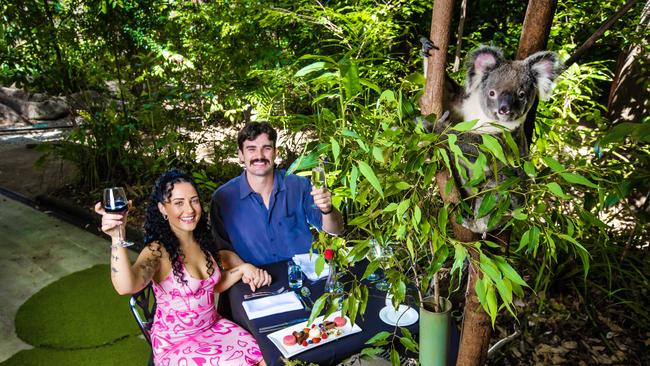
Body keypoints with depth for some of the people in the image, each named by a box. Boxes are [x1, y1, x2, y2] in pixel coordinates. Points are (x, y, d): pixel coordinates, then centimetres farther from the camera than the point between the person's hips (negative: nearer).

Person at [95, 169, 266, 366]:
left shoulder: (202, 240, -1)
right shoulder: (158, 250, -21)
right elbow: (126, 287, -42)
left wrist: (242, 269, -4)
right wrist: (118, 238, -55)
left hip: (213, 326, 6)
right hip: (176, 343, -6)